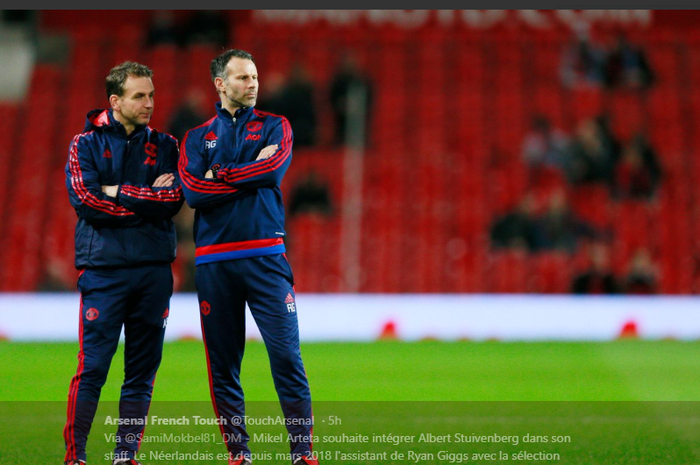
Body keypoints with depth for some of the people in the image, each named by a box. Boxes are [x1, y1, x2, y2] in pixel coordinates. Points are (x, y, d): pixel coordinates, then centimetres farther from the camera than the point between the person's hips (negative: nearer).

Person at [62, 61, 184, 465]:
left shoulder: (164, 146, 13)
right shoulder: (86, 144, 6)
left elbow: (174, 198, -2)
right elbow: (86, 200, -8)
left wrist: (118, 194, -6)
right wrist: (147, 201, -7)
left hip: (154, 271, 3)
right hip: (103, 269, -3)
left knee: (143, 371, 3)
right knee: (92, 368, -8)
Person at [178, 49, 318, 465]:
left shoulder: (275, 127, 12)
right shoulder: (197, 138, 13)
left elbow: (275, 169, -8)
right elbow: (193, 192, -4)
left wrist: (219, 176, -2)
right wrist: (251, 176, -5)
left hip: (265, 256, -1)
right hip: (214, 261, 1)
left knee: (287, 356, -10)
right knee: (223, 365, 3)